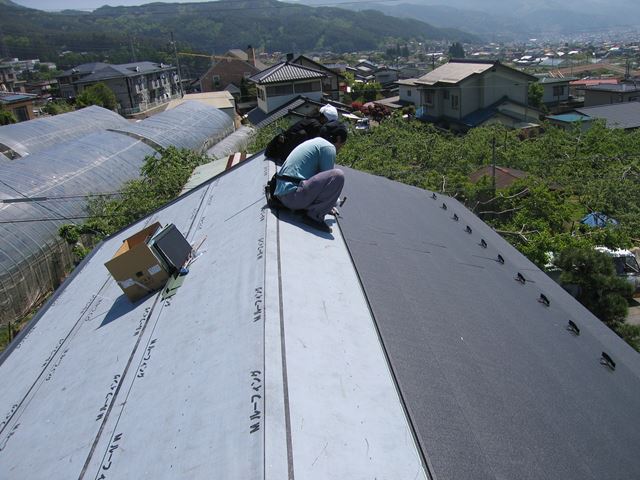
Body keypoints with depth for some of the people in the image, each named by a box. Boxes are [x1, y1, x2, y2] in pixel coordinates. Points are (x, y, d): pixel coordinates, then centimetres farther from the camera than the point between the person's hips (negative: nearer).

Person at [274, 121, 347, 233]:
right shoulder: (328, 147, -5)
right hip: (293, 195, -10)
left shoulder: (313, 142, 25)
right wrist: (334, 202, 15)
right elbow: (329, 178, -4)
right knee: (338, 175, -20)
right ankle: (314, 215, -13)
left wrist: (328, 205, 37)